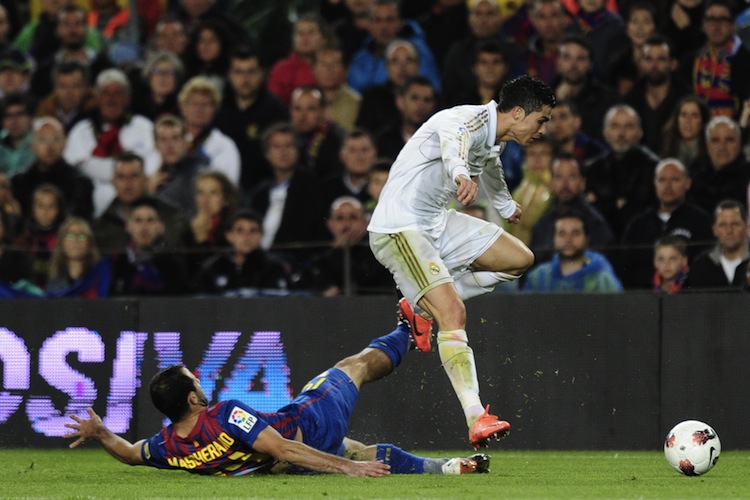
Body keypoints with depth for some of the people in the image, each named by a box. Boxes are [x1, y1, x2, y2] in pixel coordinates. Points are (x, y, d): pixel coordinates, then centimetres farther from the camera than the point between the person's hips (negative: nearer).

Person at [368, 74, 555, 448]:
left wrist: (506, 206, 54)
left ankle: (421, 304, 11)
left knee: (519, 259, 8)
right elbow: (454, 143, -46)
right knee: (453, 312, -23)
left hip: (436, 222, 10)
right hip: (399, 228, -10)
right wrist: (461, 175, -69)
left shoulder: (494, 140, 9)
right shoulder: (469, 121, -20)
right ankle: (476, 420, -28)